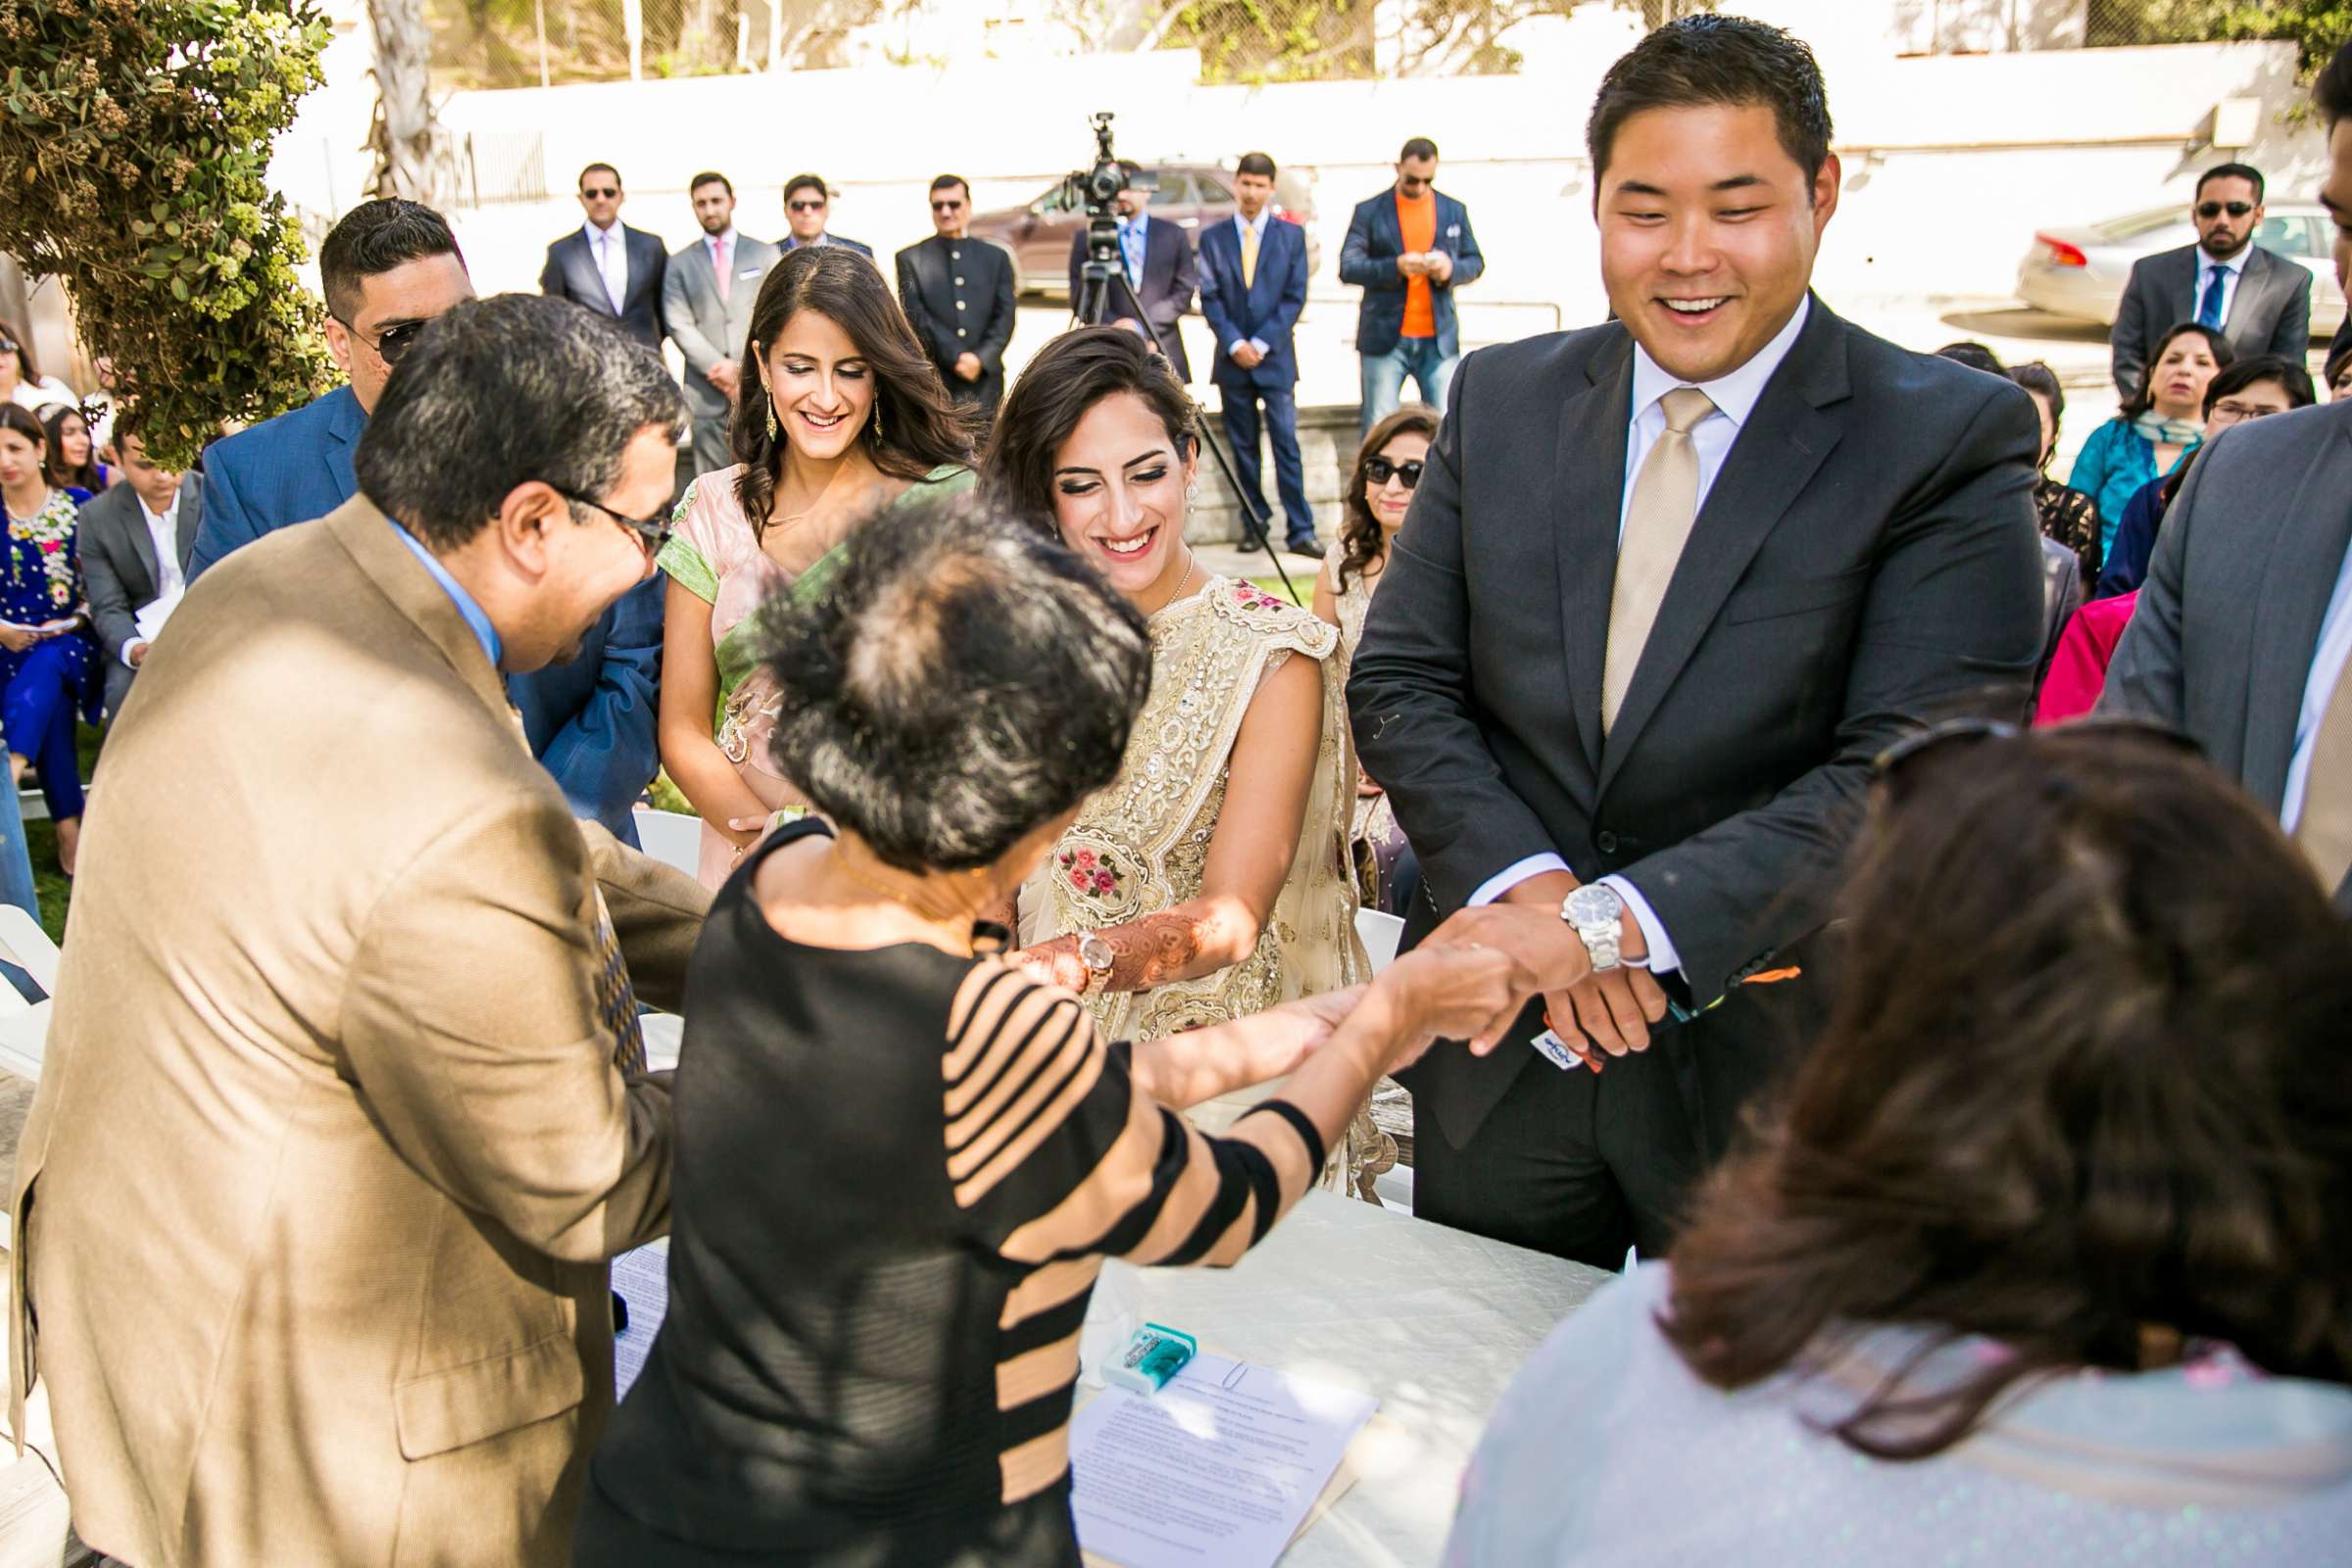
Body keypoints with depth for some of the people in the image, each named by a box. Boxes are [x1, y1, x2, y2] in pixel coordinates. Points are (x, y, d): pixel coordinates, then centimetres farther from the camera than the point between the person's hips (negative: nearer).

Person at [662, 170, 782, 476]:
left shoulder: (765, 254, 12)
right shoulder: (680, 264, 12)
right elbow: (679, 325, 3)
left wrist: (746, 370, -6)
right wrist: (718, 367, -9)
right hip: (706, 392, 0)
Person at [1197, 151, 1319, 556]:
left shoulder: (1291, 235, 6)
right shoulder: (1212, 238, 7)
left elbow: (1295, 297, 1)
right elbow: (1209, 298, 3)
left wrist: (1263, 343, -9)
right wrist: (1235, 344, -9)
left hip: (1275, 357, -1)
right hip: (1232, 359, 2)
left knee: (1287, 443, -8)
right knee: (1242, 446, 5)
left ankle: (1300, 531, -7)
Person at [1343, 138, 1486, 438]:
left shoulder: (1454, 211, 11)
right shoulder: (1369, 211, 2)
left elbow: (1475, 262, 13)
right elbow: (1347, 267, -5)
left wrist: (1451, 268, -11)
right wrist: (1395, 266, -22)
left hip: (1439, 340, 2)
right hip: (1385, 338, -2)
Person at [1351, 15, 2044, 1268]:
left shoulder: (1952, 440, -9)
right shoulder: (1502, 399, 2)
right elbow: (1399, 682, 0)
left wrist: (1611, 919, -27)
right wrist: (1524, 886, -16)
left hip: (1776, 1079, -3)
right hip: (1502, 1060, 4)